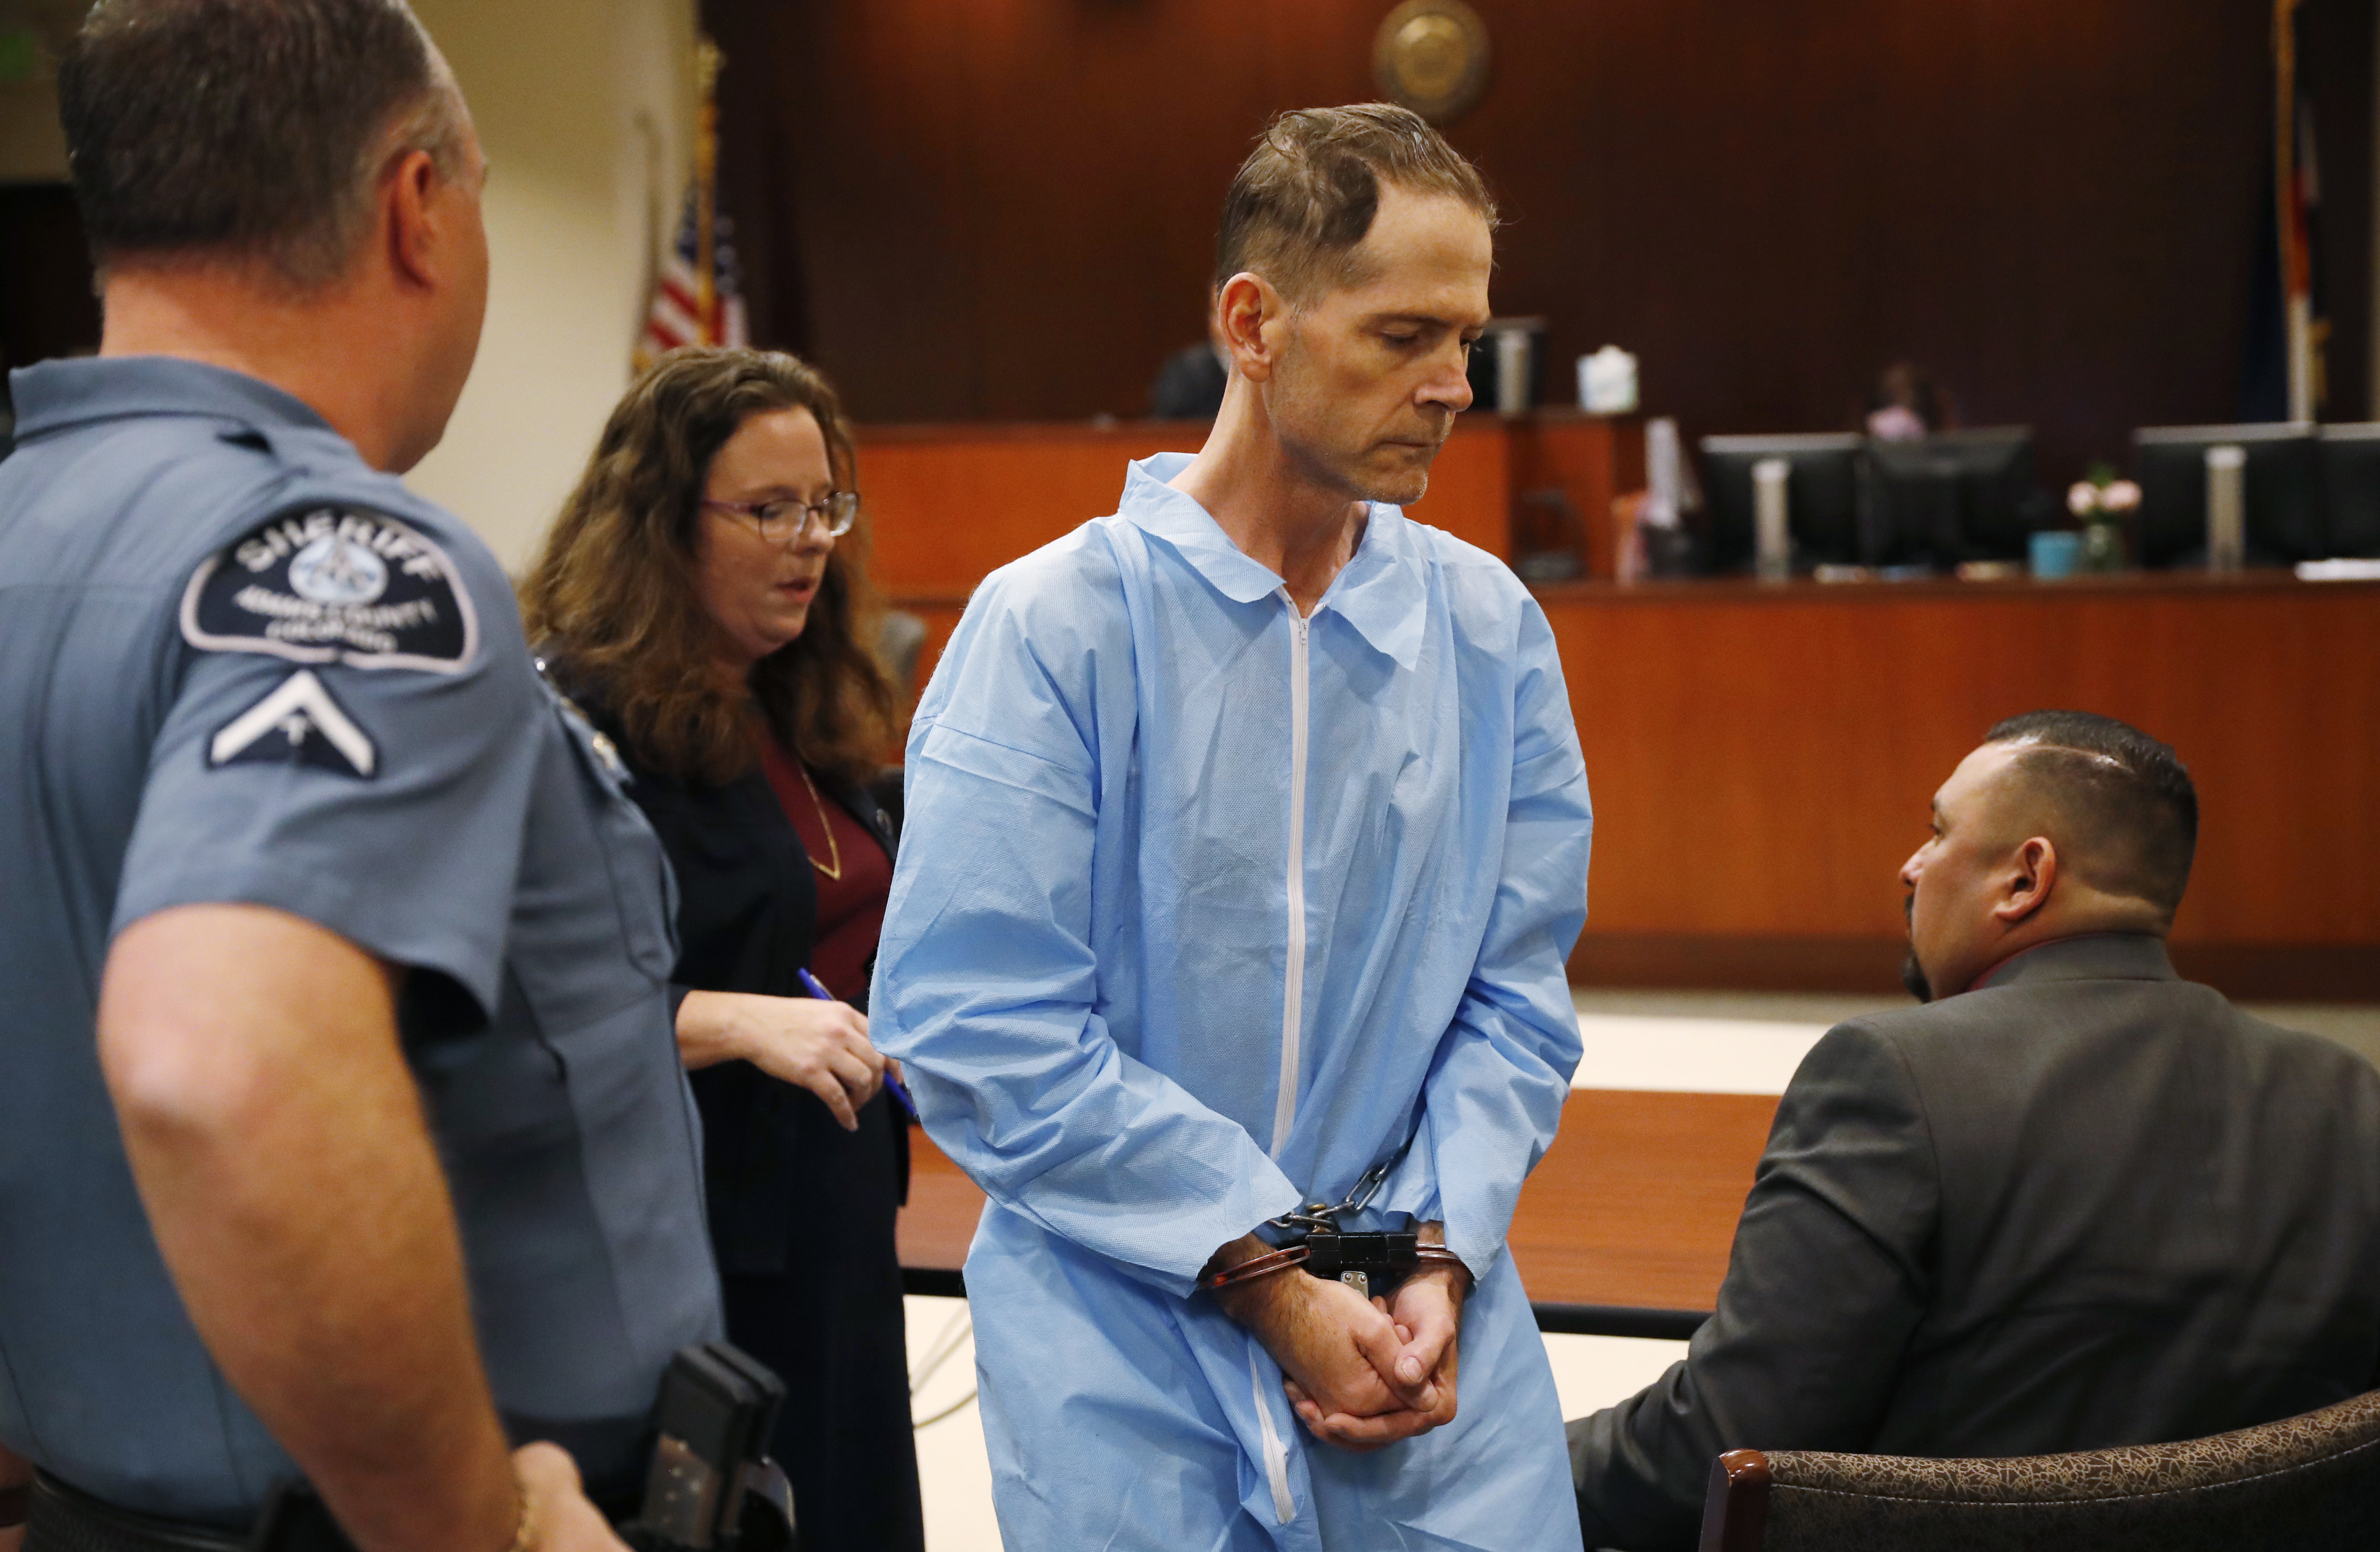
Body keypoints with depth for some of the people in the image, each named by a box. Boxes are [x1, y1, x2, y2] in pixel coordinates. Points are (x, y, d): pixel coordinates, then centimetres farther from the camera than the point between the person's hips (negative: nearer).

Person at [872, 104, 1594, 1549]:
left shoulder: (1492, 630, 5)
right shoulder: (1050, 628, -9)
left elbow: (1516, 989, 6)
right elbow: (979, 1024, -14)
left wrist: (1441, 1259, -9)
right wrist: (1273, 1279, -14)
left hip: (1428, 1334, 4)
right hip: (1130, 1350, -3)